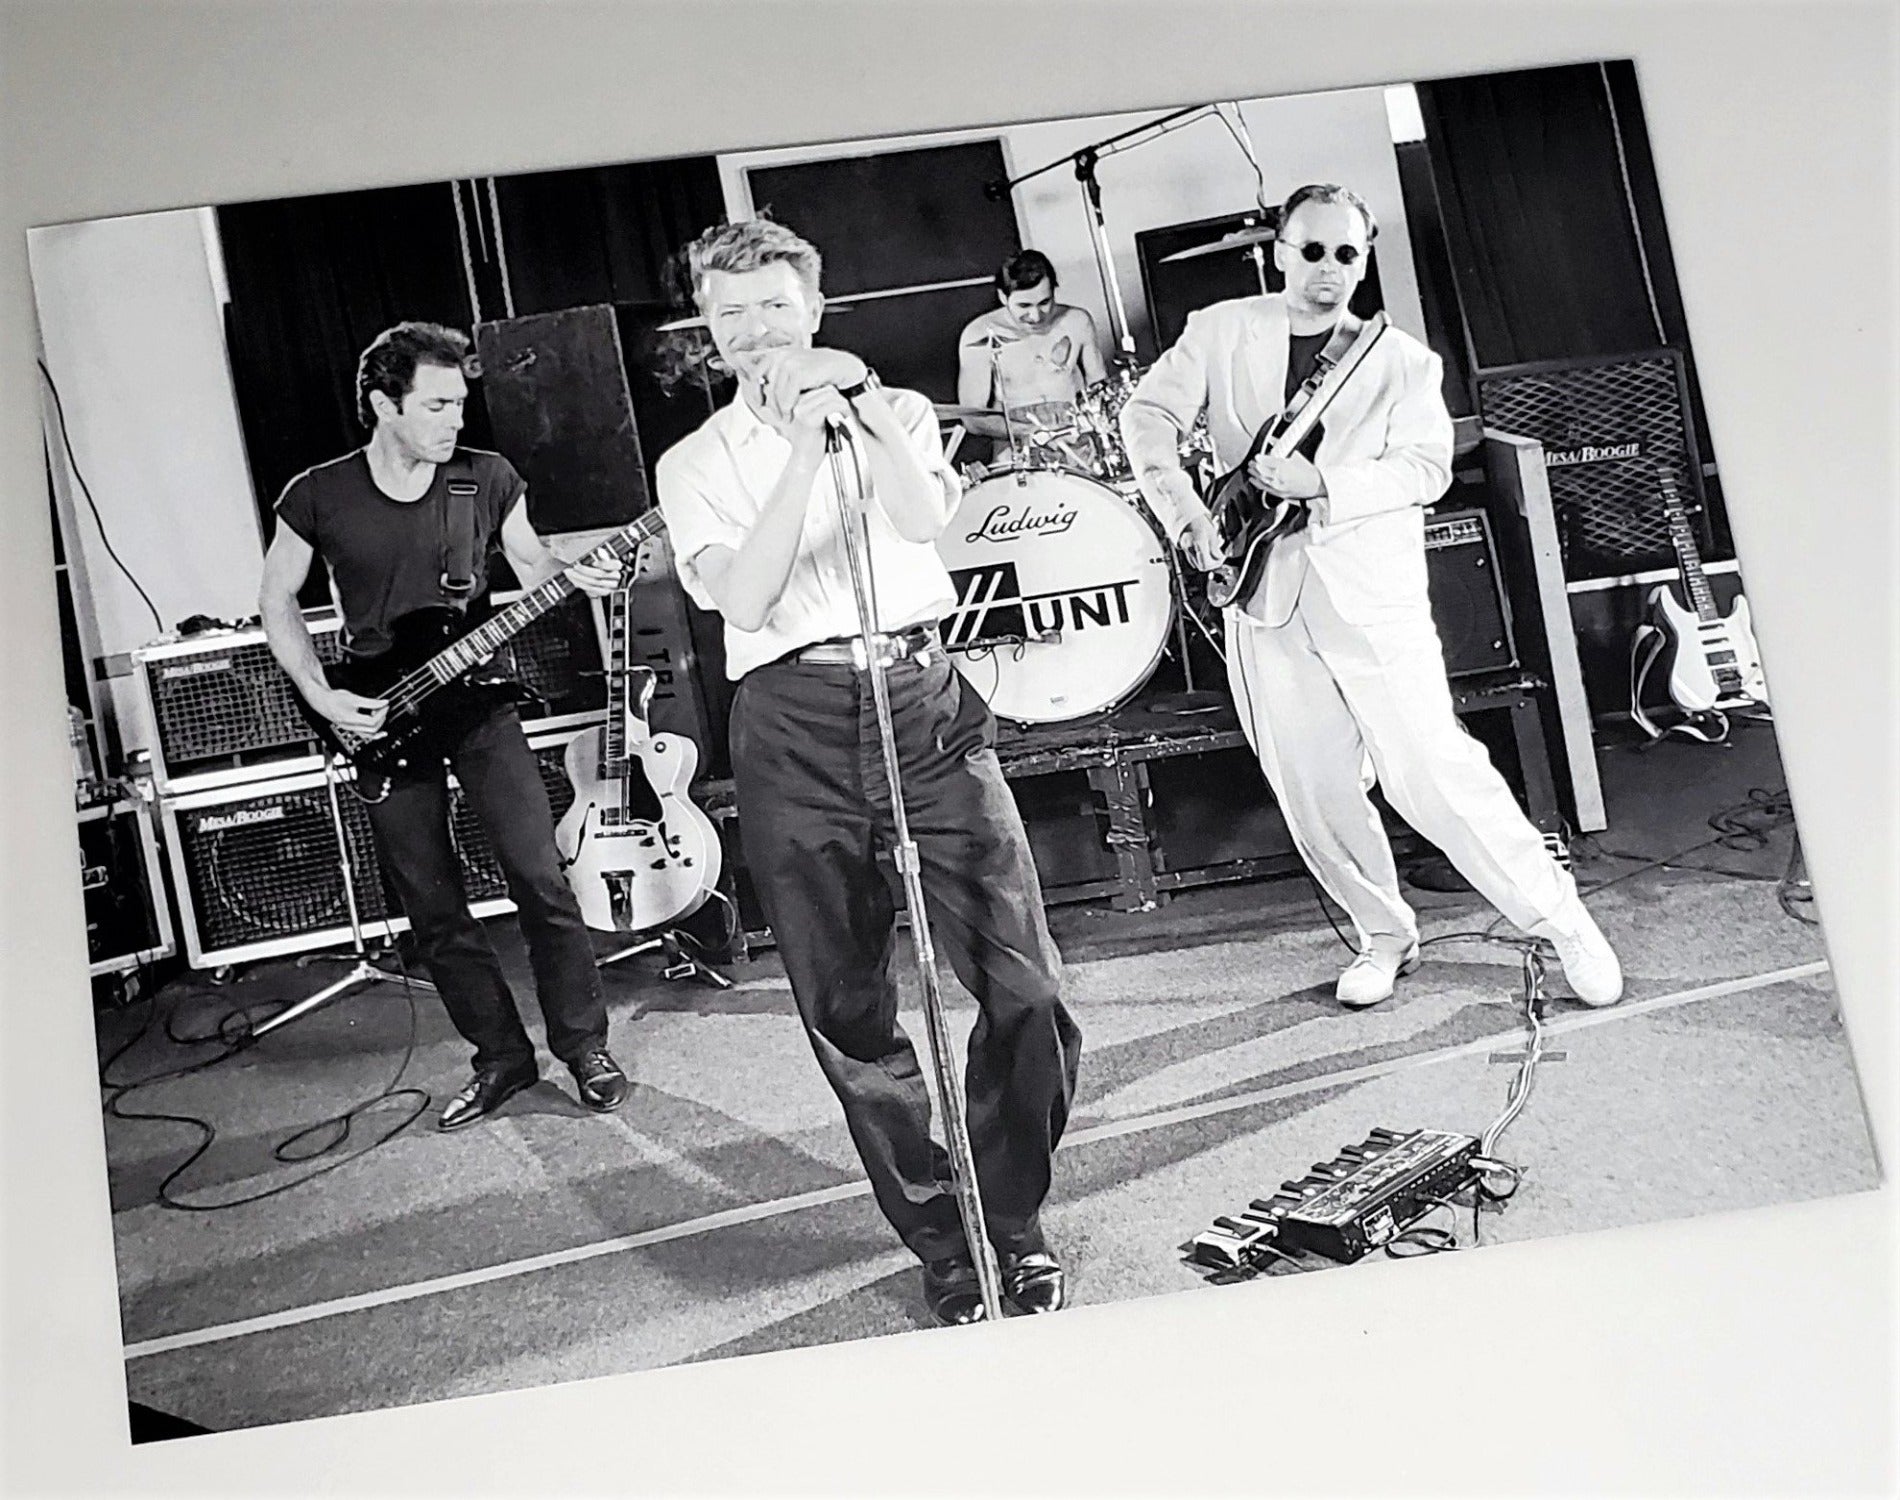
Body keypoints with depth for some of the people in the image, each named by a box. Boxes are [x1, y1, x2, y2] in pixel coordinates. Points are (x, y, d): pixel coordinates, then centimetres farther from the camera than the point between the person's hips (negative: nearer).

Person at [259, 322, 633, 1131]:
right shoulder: (319, 496, -5)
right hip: (381, 722, 0)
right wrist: (321, 697, -6)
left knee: (540, 877, -7)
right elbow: (277, 602, 5)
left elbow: (531, 564, 10)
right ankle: (502, 1056, 18)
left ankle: (584, 1044, 7)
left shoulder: (488, 479, -2)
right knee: (433, 909, 4)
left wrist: (573, 577, -13)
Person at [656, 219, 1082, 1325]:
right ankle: (941, 1241, 19)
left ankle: (1016, 1221, 14)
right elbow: (744, 598, -6)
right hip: (793, 726, 0)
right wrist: (804, 447, -11)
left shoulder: (900, 412, 16)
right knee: (849, 1016, 3)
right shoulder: (696, 464, 13)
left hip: (926, 700, 0)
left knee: (1027, 991, -6)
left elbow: (926, 514, -7)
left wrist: (855, 396, -13)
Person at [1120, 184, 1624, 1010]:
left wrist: (1322, 482, -19)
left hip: (1371, 592, -2)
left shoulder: (1402, 359, 5)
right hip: (1263, 594, 2)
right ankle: (1385, 935, 25)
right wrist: (1186, 512, -12)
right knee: (1312, 796, 5)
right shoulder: (1219, 332, 9)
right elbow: (1148, 413, 3)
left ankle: (1560, 917, 6)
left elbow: (1425, 468, -5)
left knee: (1432, 772, -8)